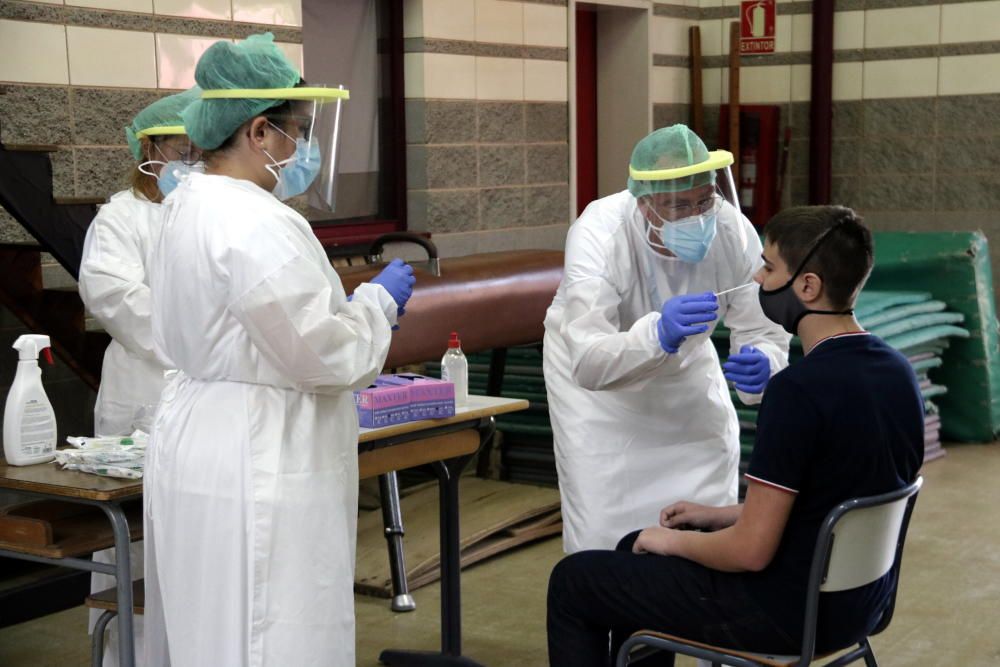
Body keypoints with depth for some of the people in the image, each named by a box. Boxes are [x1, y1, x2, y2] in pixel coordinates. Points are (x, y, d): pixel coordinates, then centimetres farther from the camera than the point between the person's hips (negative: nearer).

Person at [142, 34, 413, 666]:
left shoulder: (190, 205, 10)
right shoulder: (258, 225, -22)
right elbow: (322, 354, -19)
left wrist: (355, 307, 16)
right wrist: (378, 301, -2)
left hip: (201, 443, 10)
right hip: (256, 467, -10)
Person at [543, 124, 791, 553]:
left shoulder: (735, 233, -26)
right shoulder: (599, 233, -36)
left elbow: (765, 336, -21)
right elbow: (589, 362, -44)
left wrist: (762, 366, -46)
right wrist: (658, 334, -63)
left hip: (683, 365, 4)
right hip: (592, 370, -3)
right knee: (604, 531, -5)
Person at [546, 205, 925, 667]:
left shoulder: (798, 389, -28)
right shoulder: (897, 372, 0)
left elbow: (751, 552, -25)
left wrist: (675, 541, -5)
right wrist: (721, 514, 14)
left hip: (789, 612, -9)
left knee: (572, 581, 8)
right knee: (638, 550, 27)